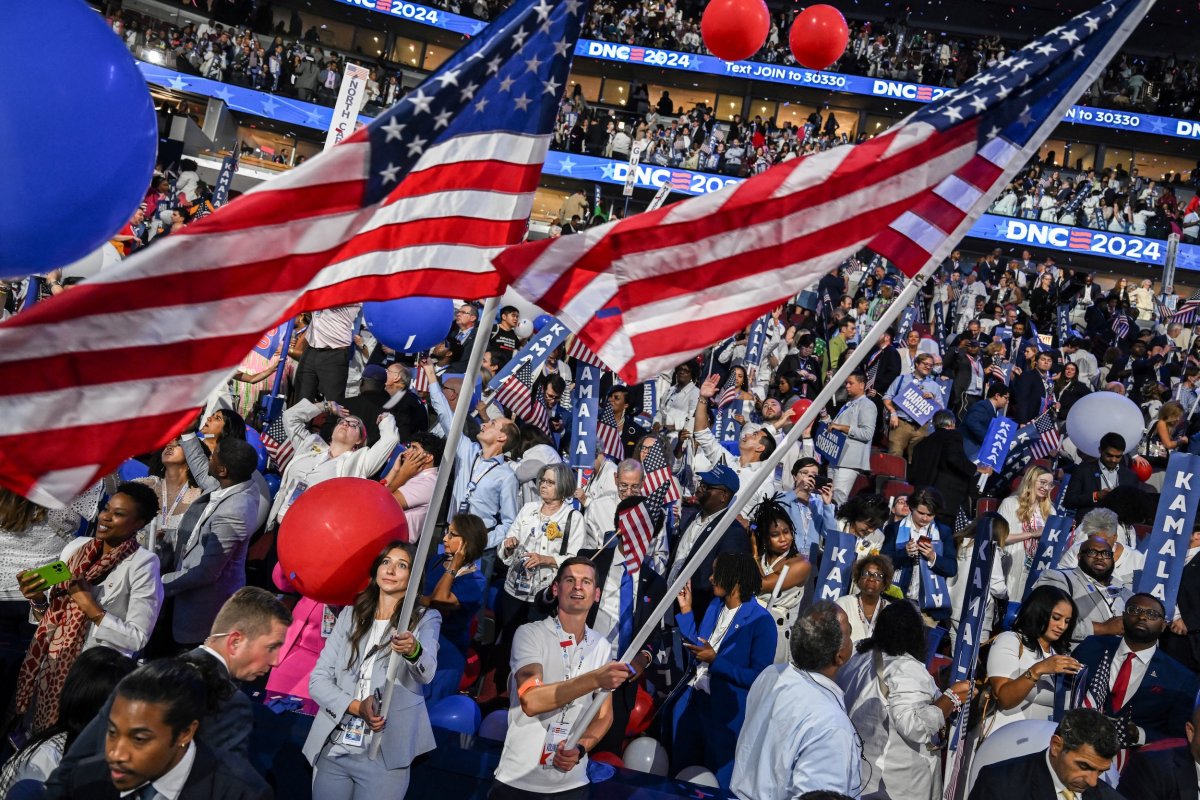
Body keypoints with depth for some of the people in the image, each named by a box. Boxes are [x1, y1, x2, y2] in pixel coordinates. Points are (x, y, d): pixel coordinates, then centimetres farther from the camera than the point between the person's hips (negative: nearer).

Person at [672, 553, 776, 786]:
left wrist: (715, 660, -22)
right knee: (682, 771, 21)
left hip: (726, 711, -7)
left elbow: (758, 678, -18)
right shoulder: (715, 605, 4)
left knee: (719, 780, 11)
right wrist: (686, 610, 5)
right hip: (693, 699, 7)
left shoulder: (761, 621, -17)